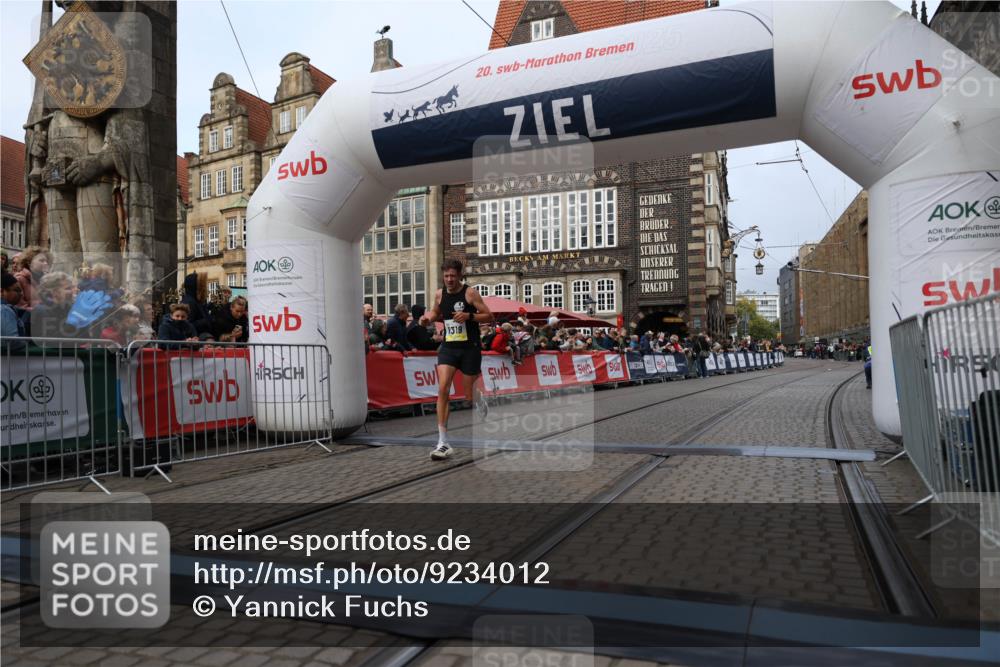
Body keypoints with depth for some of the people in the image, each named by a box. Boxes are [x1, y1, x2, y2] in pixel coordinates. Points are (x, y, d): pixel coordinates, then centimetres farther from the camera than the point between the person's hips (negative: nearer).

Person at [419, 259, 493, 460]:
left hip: (470, 348, -3)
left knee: (469, 395, 6)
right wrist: (429, 317, 1)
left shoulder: (470, 293, -8)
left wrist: (469, 316, -23)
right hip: (448, 347, 3)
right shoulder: (440, 294, 5)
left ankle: (480, 400, 49)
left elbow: (489, 316, -8)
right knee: (443, 388, -16)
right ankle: (443, 442, -13)